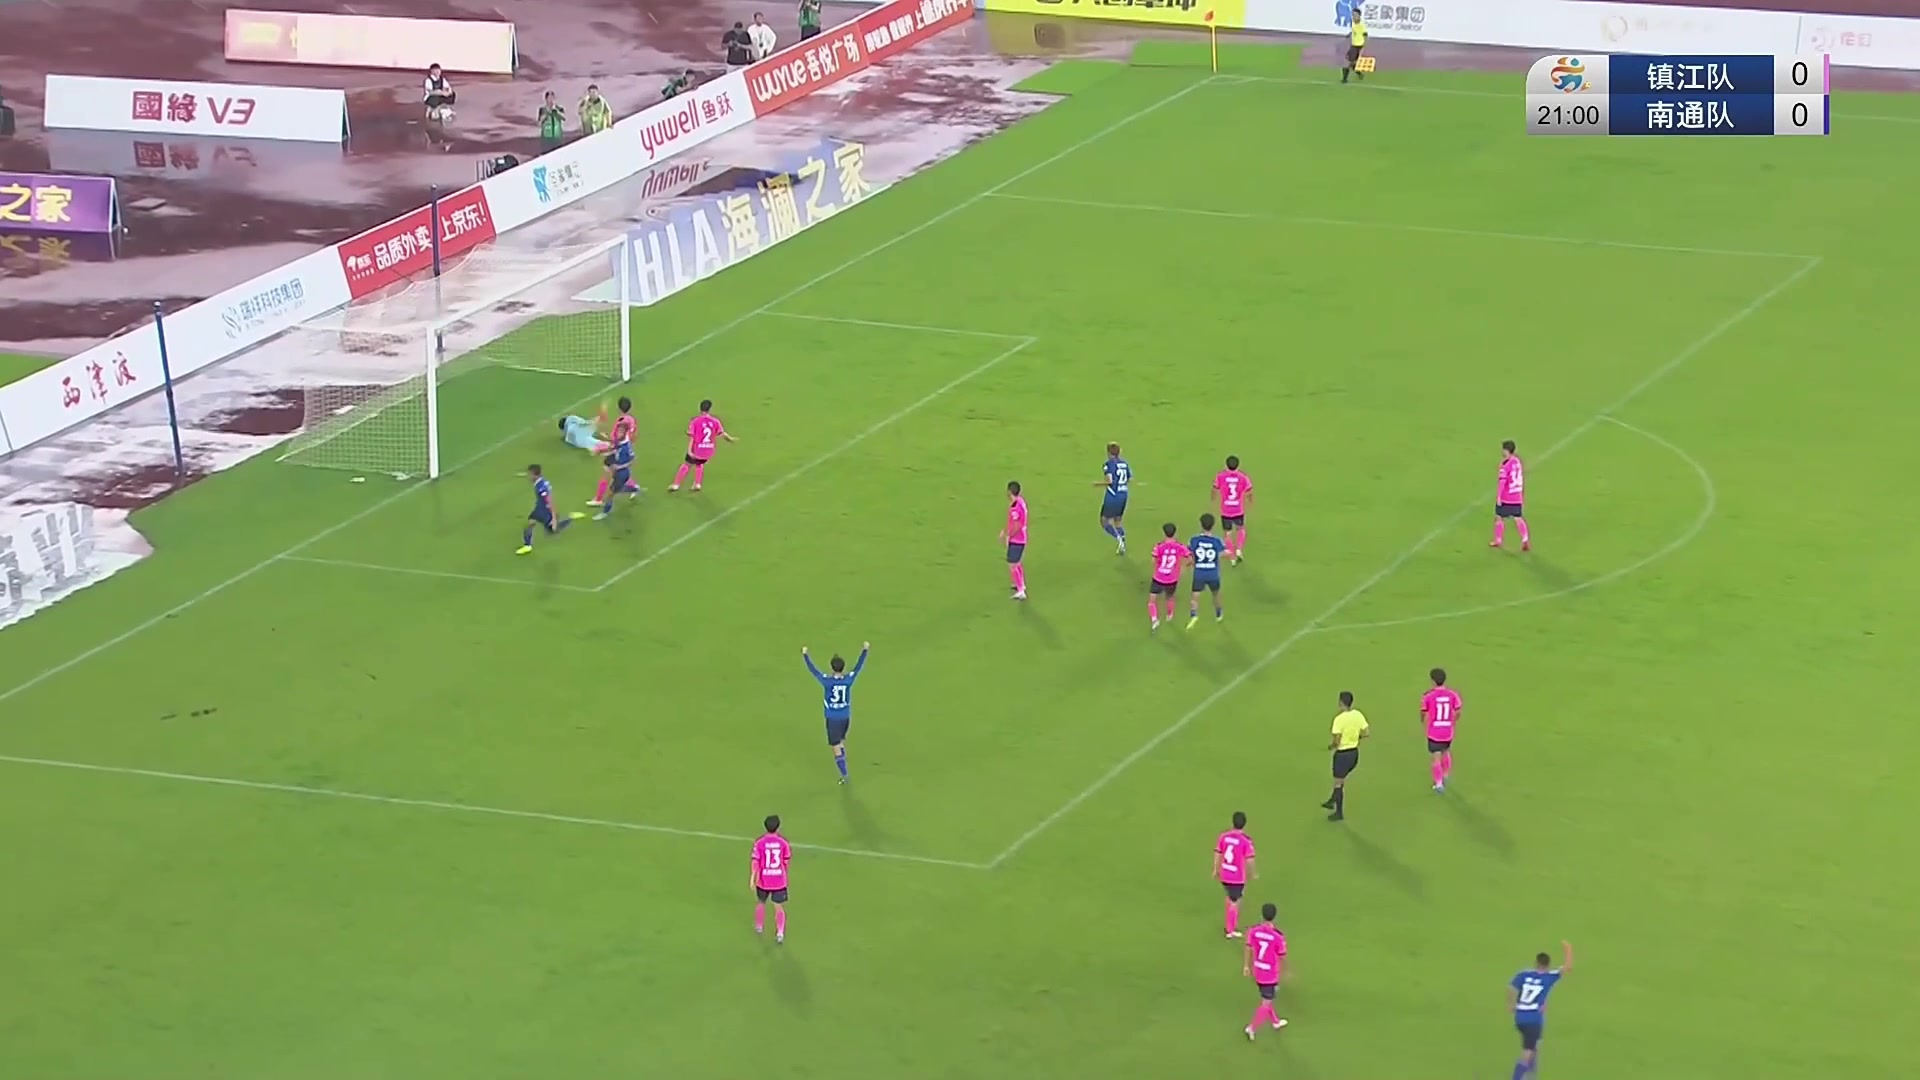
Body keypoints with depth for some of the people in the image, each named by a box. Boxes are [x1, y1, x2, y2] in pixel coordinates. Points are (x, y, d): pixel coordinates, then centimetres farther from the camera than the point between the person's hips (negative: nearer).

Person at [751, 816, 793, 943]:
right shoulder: (783, 842, -9)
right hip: (779, 880, 0)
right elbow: (787, 861, 0)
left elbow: (756, 862, -13)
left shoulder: (759, 843, -12)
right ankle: (780, 933, -3)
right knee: (779, 907, 8)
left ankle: (759, 927, 40)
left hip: (763, 880, 0)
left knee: (761, 902, 24)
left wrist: (752, 877, -5)